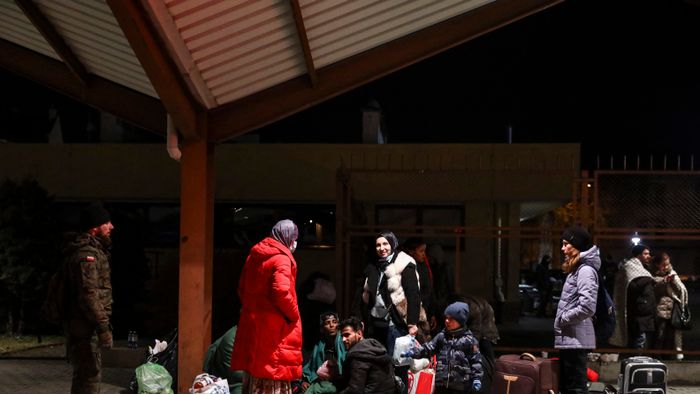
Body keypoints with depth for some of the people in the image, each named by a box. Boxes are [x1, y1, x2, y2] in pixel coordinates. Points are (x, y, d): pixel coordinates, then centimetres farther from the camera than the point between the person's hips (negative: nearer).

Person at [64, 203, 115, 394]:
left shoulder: (94, 250, 16)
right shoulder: (86, 254, -18)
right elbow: (88, 294, -24)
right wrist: (103, 327, -25)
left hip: (87, 326, 11)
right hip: (84, 326, -11)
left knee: (88, 374, 18)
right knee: (89, 375, -10)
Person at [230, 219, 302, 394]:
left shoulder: (254, 255, 13)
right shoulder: (281, 258, -13)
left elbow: (242, 289, 18)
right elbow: (281, 292, -24)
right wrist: (294, 315, -11)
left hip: (251, 323, 8)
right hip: (273, 327, -8)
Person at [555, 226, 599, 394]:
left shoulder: (585, 270, -14)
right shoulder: (576, 269, 17)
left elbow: (587, 307, -25)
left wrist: (562, 318, -13)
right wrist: (561, 320, 8)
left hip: (576, 340, -10)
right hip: (568, 339, 10)